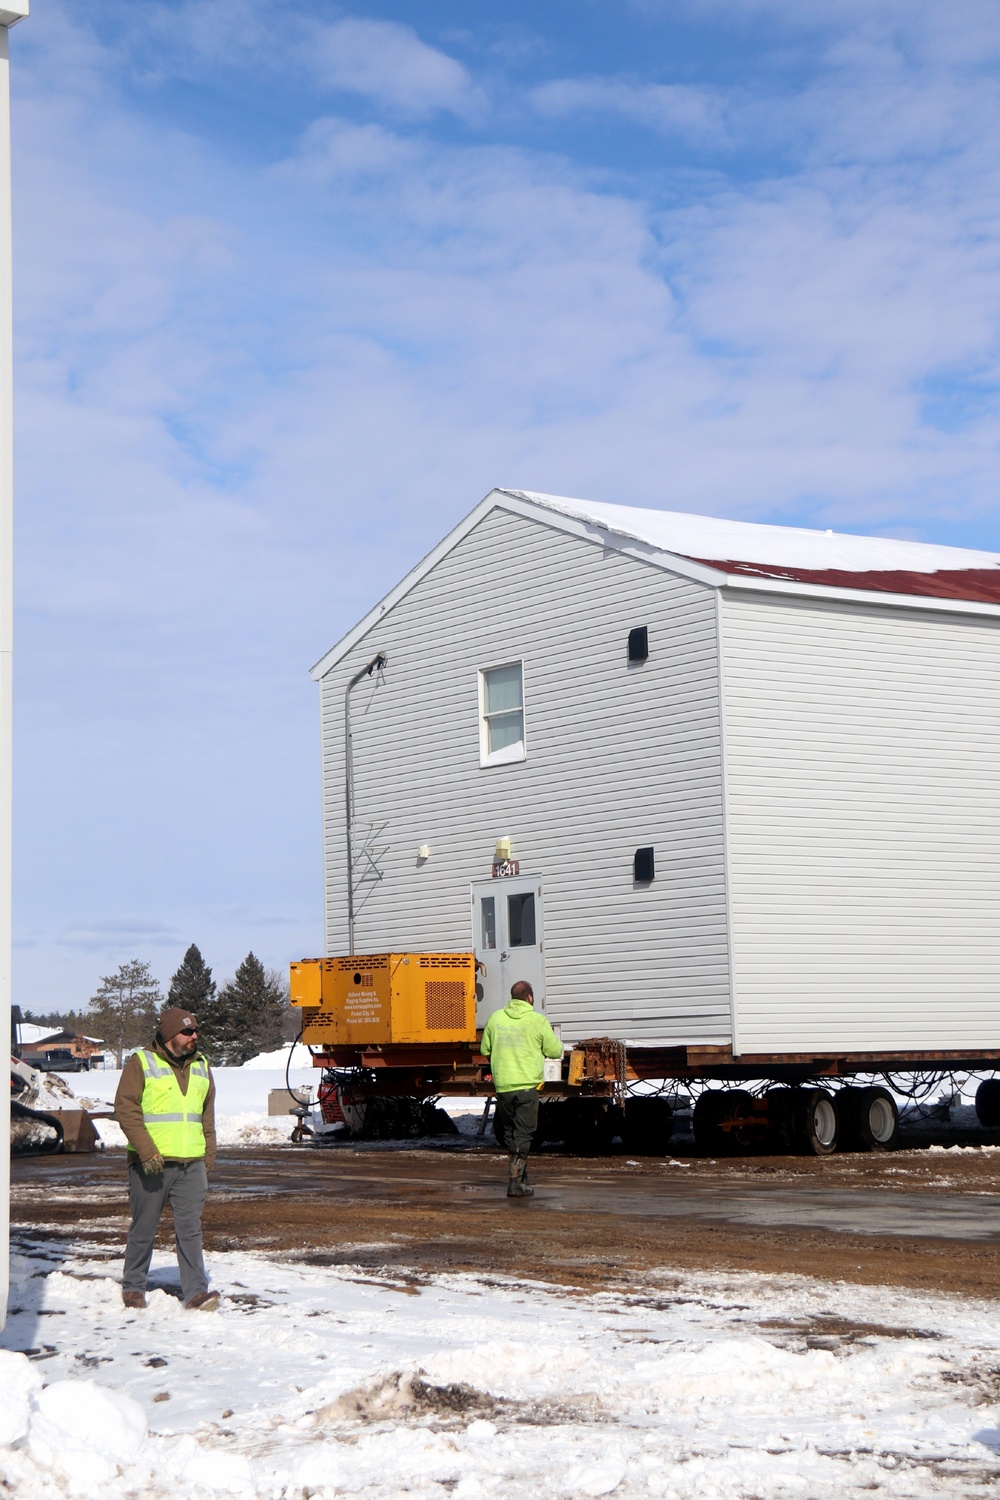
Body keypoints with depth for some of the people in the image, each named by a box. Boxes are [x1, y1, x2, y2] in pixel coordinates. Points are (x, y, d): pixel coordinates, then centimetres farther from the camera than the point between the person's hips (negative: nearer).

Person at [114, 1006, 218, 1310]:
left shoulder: (201, 1066, 14)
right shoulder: (141, 1063, -4)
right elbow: (125, 1109, -11)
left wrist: (208, 1159, 15)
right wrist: (147, 1151, -19)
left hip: (191, 1164, 4)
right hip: (151, 1164, -4)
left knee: (190, 1228, -3)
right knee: (144, 1229, 6)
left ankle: (196, 1292, -4)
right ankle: (133, 1288, 20)